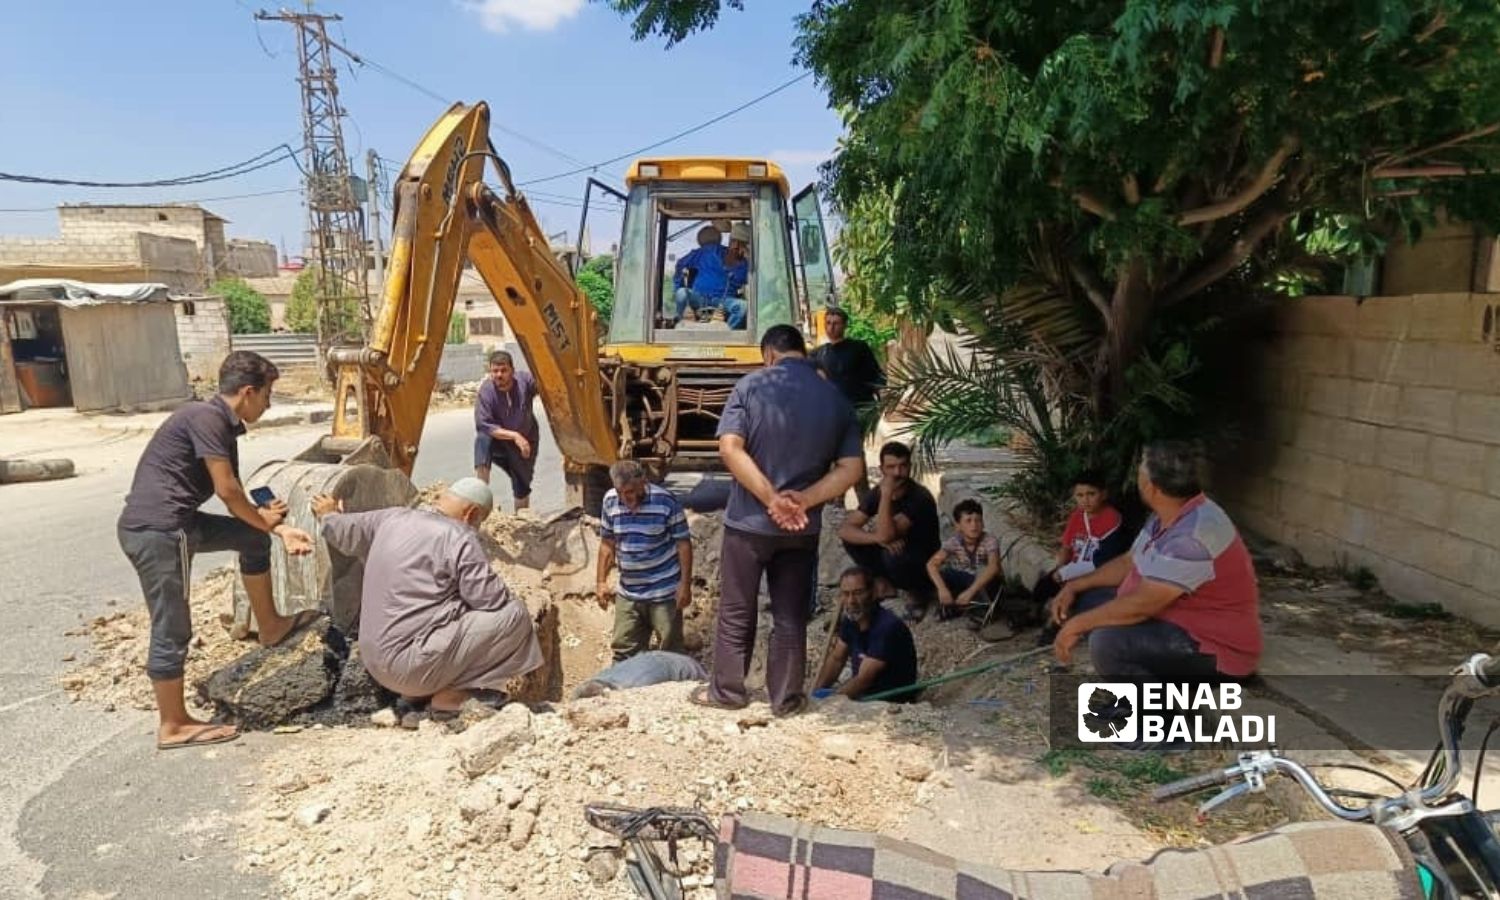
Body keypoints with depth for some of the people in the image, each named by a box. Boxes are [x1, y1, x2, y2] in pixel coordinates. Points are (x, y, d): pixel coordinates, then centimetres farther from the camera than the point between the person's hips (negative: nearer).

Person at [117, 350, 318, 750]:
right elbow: (227, 492, -14)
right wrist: (263, 519, 4)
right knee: (172, 632, 0)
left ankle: (270, 626, 29)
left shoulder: (223, 427, 16)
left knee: (253, 538, 18)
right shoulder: (205, 416, -13)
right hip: (156, 529, -10)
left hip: (174, 523, 10)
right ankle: (172, 726, 13)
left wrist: (281, 529, 12)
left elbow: (234, 497, 19)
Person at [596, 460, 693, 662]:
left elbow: (683, 543, -9)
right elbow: (607, 543, 9)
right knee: (623, 653, 11)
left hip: (665, 592, -4)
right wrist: (602, 581, 5)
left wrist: (685, 584, -12)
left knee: (670, 652, 6)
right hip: (628, 594, 4)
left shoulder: (665, 501, -15)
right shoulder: (610, 501, -2)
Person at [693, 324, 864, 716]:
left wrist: (771, 499, -17)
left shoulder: (750, 385, -6)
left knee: (736, 611, 12)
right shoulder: (837, 399, 2)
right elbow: (850, 469, -4)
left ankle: (727, 691, 24)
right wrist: (803, 500, -12)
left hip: (748, 520, -2)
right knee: (791, 616, 13)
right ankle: (787, 698, 21)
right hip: (803, 527, 2)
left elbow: (730, 448, -16)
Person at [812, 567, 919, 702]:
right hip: (863, 694, 8)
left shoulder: (887, 627, -26)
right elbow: (836, 659, 10)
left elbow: (863, 680, -26)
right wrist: (815, 694, -2)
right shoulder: (850, 619, -2)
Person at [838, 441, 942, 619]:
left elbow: (886, 535, -37)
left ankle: (921, 593, -6)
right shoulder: (878, 492, -8)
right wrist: (878, 539, -31)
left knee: (892, 556, -37)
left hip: (925, 566, -5)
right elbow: (845, 530, -15)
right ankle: (884, 582, 4)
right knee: (852, 539, -14)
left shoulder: (919, 497, -26)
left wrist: (886, 494, -39)